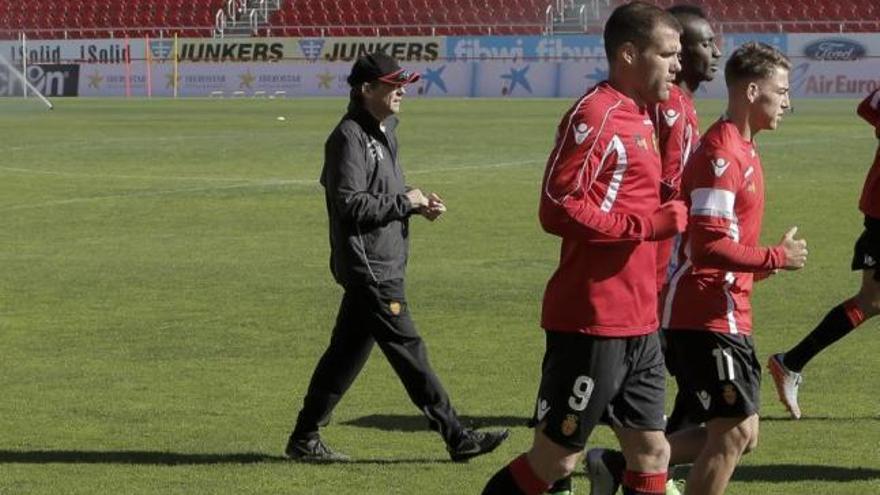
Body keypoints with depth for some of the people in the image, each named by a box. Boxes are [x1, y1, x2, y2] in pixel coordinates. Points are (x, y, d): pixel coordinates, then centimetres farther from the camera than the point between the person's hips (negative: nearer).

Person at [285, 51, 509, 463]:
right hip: (369, 267, -10)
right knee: (408, 352, -5)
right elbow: (351, 204, -21)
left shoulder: (383, 133, 17)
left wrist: (419, 204, 6)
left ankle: (305, 438, 18)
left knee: (347, 352, 12)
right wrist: (406, 202, -14)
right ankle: (457, 437, -3)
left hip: (383, 265, 10)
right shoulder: (349, 138, -14)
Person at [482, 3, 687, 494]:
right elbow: (558, 209, -21)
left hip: (639, 325, 9)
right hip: (592, 324, -9)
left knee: (652, 454, 9)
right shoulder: (596, 116, -14)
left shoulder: (640, 118, 16)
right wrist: (651, 224, -19)